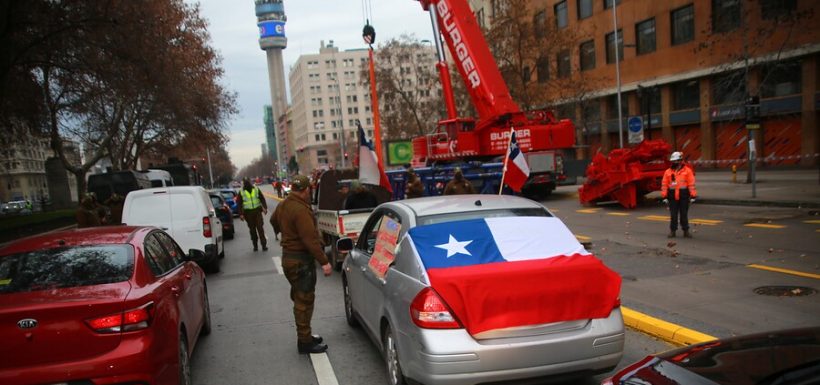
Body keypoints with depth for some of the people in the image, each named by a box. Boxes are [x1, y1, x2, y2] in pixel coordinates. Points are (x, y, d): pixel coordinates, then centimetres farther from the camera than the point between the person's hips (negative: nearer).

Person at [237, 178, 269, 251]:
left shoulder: (256, 189, 4)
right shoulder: (241, 192, 2)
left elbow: (262, 199, 8)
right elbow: (239, 204, 4)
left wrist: (265, 208, -5)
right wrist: (241, 214, -4)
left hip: (257, 211, -1)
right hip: (248, 212, 1)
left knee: (260, 228, -6)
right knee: (252, 229, 7)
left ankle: (264, 245, -4)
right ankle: (255, 245, 18)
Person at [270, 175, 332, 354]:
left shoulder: (283, 205, 6)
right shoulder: (301, 210, -24)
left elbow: (273, 220, 27)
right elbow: (310, 239, -28)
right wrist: (323, 261, -25)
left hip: (288, 256, 10)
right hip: (301, 260, -10)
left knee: (300, 298, 19)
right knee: (304, 300, -2)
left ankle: (305, 335, 30)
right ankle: (304, 342, 5)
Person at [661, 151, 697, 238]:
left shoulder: (687, 171, -1)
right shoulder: (668, 172, 4)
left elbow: (691, 184, -4)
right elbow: (664, 184, 4)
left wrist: (693, 195, -8)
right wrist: (664, 196, -1)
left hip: (684, 196, -2)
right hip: (672, 197, 2)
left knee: (684, 214, 6)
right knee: (673, 215, 6)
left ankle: (686, 231, 15)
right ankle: (672, 231, 14)